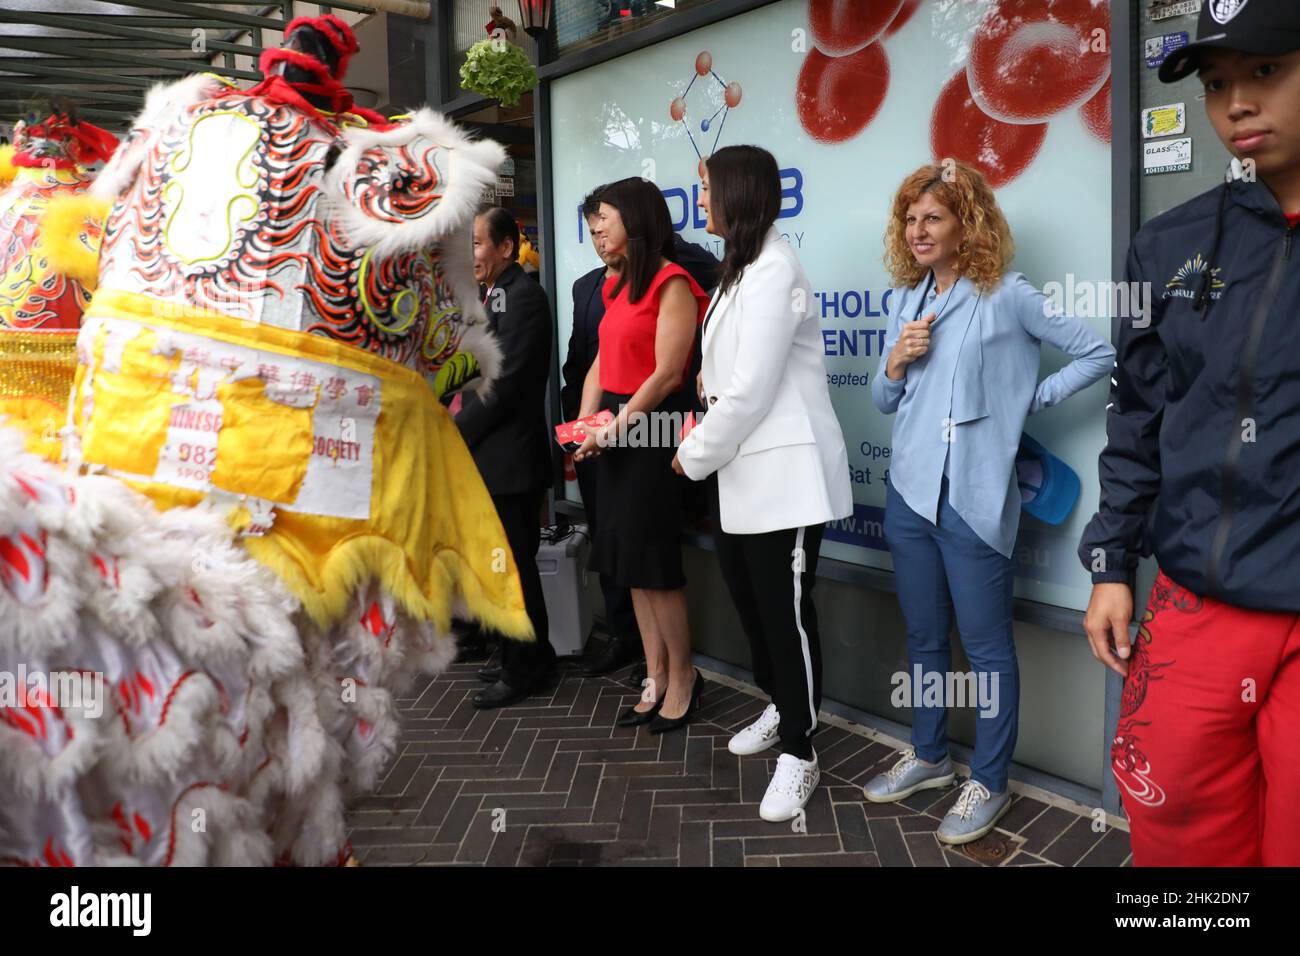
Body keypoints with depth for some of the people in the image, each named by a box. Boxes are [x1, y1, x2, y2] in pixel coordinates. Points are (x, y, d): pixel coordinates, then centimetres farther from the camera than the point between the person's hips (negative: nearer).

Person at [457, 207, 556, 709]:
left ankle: (523, 667, 13)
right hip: (490, 455, 9)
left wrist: (454, 434, -14)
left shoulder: (523, 296, -14)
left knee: (512, 564, 0)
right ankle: (531, 654, 29)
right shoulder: (493, 296, 15)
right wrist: (463, 405, 2)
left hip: (509, 455, -9)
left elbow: (507, 382, -20)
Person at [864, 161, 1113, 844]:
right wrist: (896, 363, -4)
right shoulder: (906, 302, 12)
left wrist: (1029, 400, -5)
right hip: (910, 492, 6)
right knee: (923, 635, 16)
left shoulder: (1007, 295, -5)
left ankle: (990, 783, 17)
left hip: (975, 499, -6)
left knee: (986, 645, 3)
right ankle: (929, 756, 32)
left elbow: (1098, 353, -4)